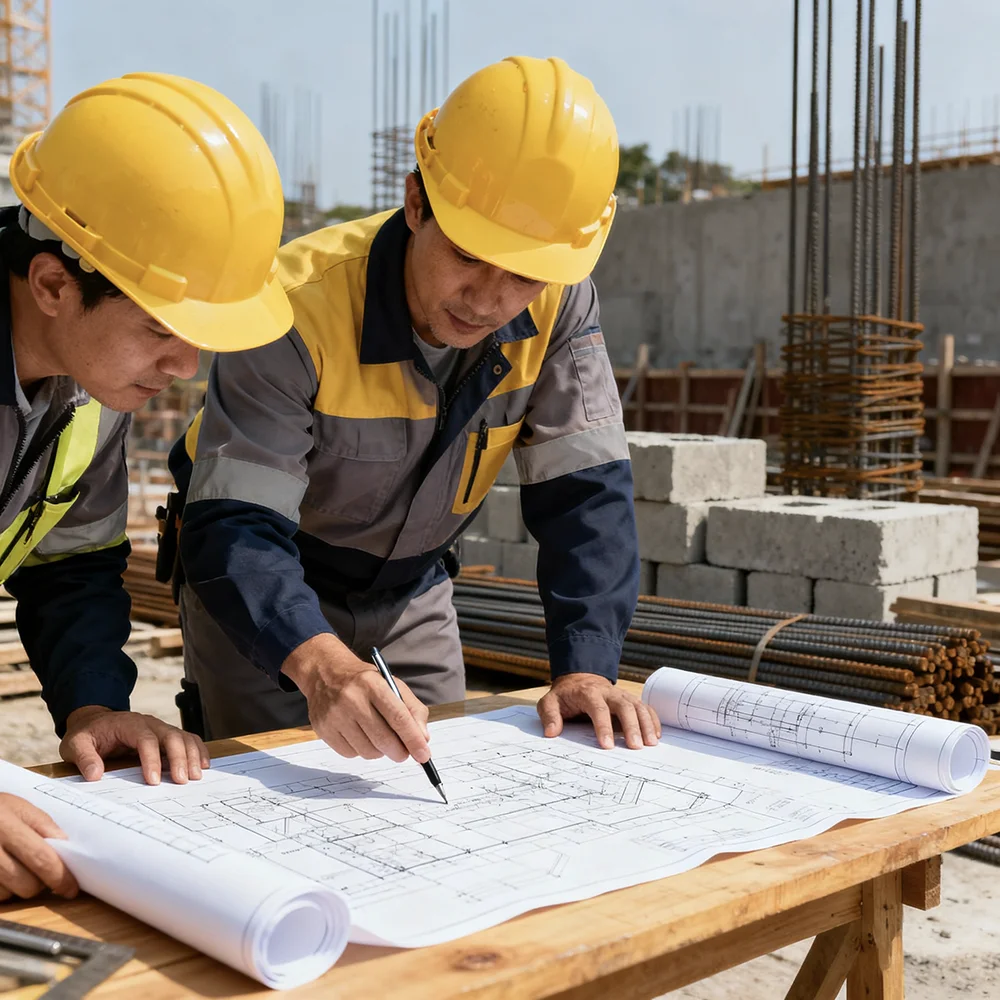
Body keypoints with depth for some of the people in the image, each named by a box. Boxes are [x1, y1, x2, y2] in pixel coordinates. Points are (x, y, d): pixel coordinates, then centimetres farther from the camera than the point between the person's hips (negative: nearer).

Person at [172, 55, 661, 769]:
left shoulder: (559, 305, -21)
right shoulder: (299, 307, -34)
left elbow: (585, 494, -20)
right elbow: (235, 524, -39)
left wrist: (587, 666, -34)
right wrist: (317, 662, -58)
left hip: (412, 589, 4)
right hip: (263, 593, -4)